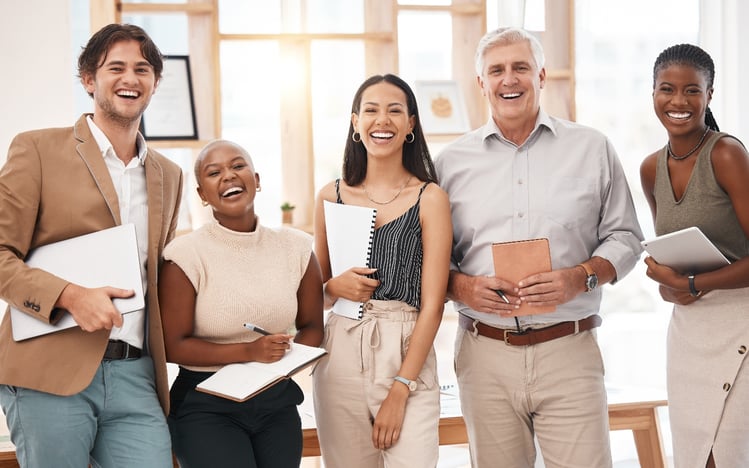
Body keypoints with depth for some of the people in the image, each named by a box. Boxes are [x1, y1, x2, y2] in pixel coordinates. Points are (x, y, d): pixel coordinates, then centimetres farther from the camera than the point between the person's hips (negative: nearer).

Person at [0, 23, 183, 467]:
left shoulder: (169, 175, 17)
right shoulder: (38, 149, 1)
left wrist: (160, 372, 12)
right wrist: (70, 296, -17)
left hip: (135, 379, 4)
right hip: (50, 376, -4)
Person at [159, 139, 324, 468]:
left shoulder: (295, 247, 1)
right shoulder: (186, 255, -10)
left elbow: (311, 326, 10)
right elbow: (173, 345, -9)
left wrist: (287, 358, -12)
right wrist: (249, 352, -20)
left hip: (277, 403, 4)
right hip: (206, 406, -4)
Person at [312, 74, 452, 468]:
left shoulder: (429, 198, -2)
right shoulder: (332, 196, 7)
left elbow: (432, 306, -6)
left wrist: (399, 390, -12)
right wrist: (334, 287, -6)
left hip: (407, 357, -2)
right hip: (339, 357, 3)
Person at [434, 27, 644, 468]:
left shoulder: (591, 148, 6)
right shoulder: (452, 161, 7)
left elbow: (625, 237, 8)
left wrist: (581, 276, -11)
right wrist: (461, 286, -10)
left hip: (569, 351, -1)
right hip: (484, 353, 1)